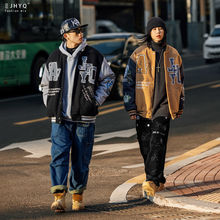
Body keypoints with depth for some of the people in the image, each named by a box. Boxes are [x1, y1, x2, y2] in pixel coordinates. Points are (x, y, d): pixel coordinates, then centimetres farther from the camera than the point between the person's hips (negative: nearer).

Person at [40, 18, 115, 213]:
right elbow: (45, 84, 21)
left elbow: (108, 78, 11)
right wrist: (50, 104, 8)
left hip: (84, 118, -1)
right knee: (59, 156, -10)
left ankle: (78, 195, 17)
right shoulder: (54, 58, 9)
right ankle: (59, 197, -13)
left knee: (81, 158, 4)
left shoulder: (93, 56, 2)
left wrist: (96, 100, 2)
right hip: (60, 118, 1)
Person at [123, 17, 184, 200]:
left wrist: (180, 106, 15)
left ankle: (151, 182, -24)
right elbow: (128, 81, 3)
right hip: (143, 107, 1)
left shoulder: (173, 54, 9)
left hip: (164, 104, -1)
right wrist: (131, 108, -2)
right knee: (146, 147, 5)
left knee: (157, 144, -17)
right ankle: (159, 181, 22)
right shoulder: (138, 54, 2)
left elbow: (179, 81, 18)